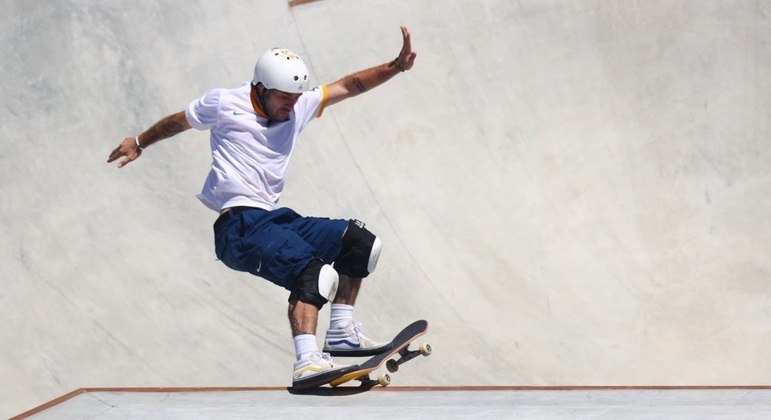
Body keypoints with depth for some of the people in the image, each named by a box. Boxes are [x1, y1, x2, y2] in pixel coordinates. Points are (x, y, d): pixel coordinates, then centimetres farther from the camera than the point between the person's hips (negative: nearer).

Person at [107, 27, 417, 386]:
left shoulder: (299, 106, 12)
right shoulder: (224, 105, -2)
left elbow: (349, 86, 10)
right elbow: (179, 121, 16)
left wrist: (395, 67, -5)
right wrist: (140, 143, 30)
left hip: (275, 218, 8)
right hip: (238, 225, -8)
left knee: (359, 243, 7)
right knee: (312, 270, -29)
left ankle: (341, 333, 12)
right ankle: (307, 363, -44)